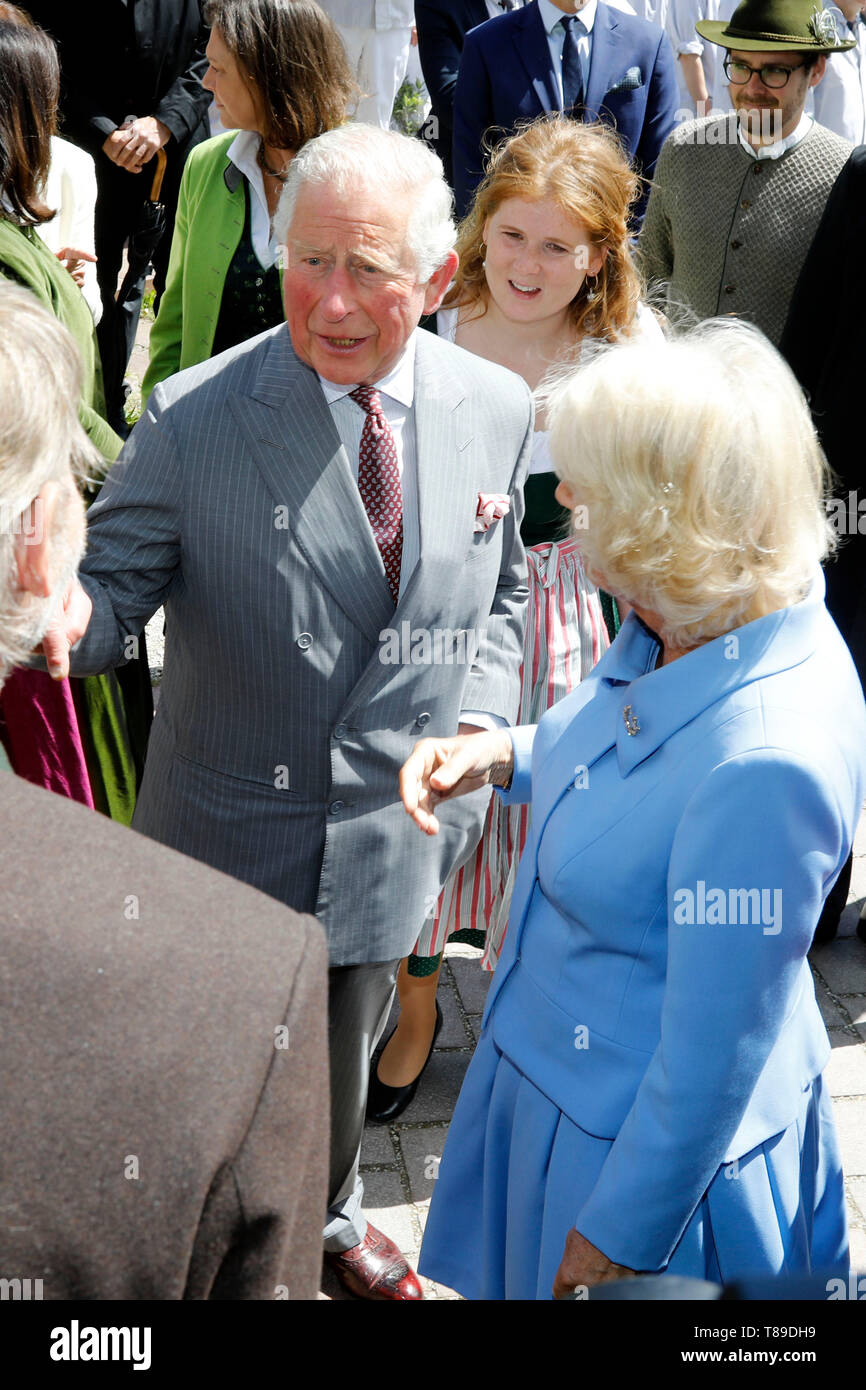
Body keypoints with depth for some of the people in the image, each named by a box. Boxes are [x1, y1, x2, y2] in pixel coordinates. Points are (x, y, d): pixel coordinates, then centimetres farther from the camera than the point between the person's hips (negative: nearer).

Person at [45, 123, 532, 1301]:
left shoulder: (497, 409, -7)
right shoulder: (194, 420, -20)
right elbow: (118, 581, -16)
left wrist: (478, 723, -6)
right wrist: (70, 615, -39)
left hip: (395, 829, 4)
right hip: (234, 829, -3)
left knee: (346, 1060, 27)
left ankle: (330, 1217, 57)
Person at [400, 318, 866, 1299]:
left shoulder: (760, 768, -37)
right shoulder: (681, 628, -10)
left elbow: (711, 1063, -28)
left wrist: (612, 1236, -15)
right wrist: (502, 754, -4)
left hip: (636, 1137, -8)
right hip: (557, 1059, 8)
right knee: (518, 1273, 29)